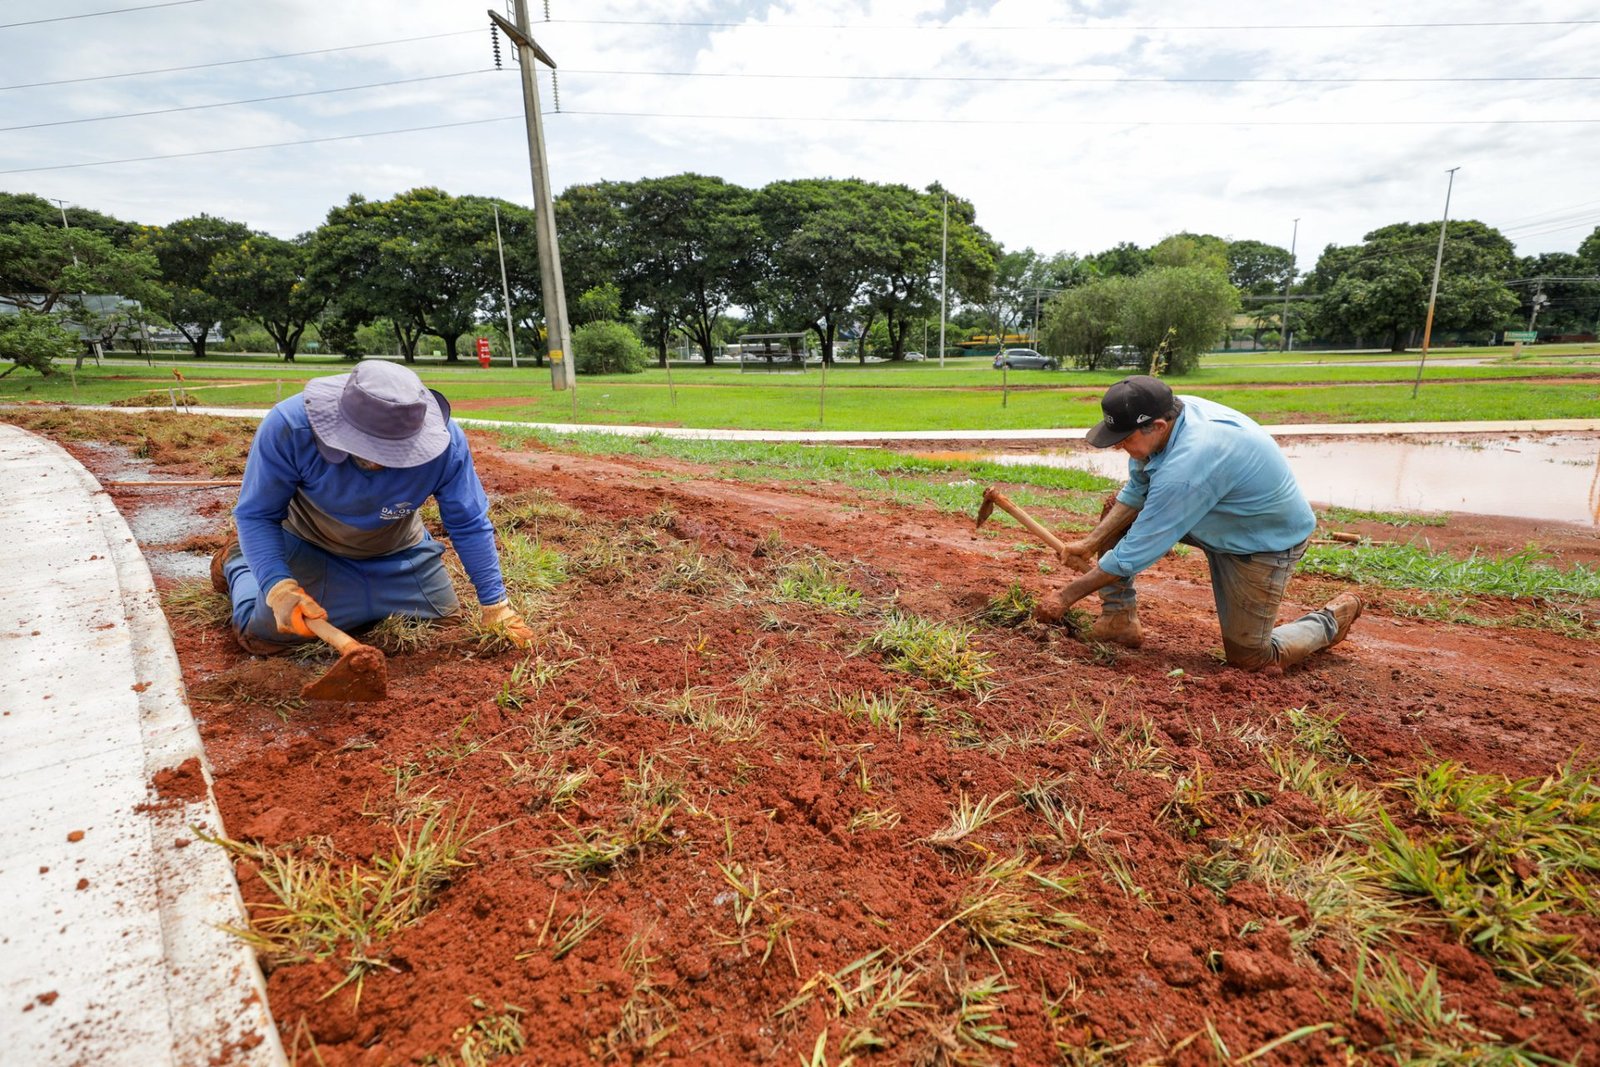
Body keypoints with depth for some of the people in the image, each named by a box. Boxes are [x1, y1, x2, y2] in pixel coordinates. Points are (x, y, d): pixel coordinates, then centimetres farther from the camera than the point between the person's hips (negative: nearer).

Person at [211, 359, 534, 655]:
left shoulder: (445, 443, -33)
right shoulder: (288, 426, -34)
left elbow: (469, 525, -21)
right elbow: (256, 515, -21)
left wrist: (495, 605, -18)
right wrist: (278, 586, -36)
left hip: (400, 555, 2)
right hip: (311, 550, -1)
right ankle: (237, 558, 31)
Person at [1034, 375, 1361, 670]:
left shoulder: (1185, 468, -40)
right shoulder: (1171, 411, -17)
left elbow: (1134, 553, -33)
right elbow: (1136, 492, -4)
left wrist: (1065, 597, -25)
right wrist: (1091, 542, -13)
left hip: (1267, 544, -8)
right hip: (1217, 516, 8)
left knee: (1248, 659, 2)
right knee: (1116, 507, -5)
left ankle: (1333, 618, 29)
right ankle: (1119, 619, 1)